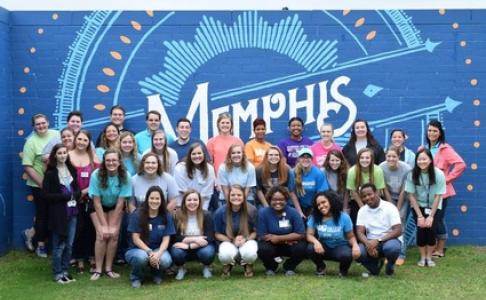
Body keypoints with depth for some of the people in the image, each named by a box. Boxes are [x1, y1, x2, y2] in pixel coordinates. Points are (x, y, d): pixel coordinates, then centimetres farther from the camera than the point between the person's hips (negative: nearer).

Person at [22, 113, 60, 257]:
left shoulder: (56, 135, 1)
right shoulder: (31, 141, -10)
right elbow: (27, 166, -13)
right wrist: (42, 183, -16)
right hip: (39, 185, -4)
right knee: (43, 213, 5)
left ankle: (31, 233, 30)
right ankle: (41, 244, 25)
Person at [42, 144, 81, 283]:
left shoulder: (72, 170, 9)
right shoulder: (50, 173, -6)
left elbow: (78, 190, 12)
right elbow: (45, 195, -11)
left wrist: (73, 195, -10)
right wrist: (65, 196, -14)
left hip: (72, 212, 5)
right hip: (58, 213, -5)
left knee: (69, 245, 8)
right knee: (59, 245, 1)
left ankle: (65, 271, 19)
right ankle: (58, 274, 11)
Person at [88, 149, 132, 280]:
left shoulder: (125, 176, -25)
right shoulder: (96, 175, -27)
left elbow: (120, 202, -19)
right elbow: (97, 202, -21)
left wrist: (113, 225, -19)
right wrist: (104, 225, -20)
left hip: (115, 207, 1)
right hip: (98, 207, -1)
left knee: (114, 235, -12)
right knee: (101, 235, -15)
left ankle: (109, 268, 1)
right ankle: (98, 269, -4)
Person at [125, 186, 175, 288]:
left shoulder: (166, 216, -3)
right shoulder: (137, 215, -9)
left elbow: (166, 240, -7)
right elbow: (136, 239, -12)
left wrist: (158, 254, -26)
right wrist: (149, 252, -26)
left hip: (158, 249, 2)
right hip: (138, 249, -2)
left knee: (166, 261, -32)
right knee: (141, 257, -38)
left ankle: (157, 273, 7)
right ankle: (136, 277, -2)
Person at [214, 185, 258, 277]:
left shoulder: (252, 210, -11)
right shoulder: (220, 212, -10)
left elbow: (255, 231, -1)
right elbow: (217, 234, -1)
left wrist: (246, 239, -21)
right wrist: (232, 241, -17)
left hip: (247, 241, 0)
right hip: (228, 242, 0)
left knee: (250, 253, -37)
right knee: (226, 254, -37)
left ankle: (248, 266, 6)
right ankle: (227, 266, 6)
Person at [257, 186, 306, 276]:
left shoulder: (293, 212, -14)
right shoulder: (263, 212, -16)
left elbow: (301, 234, -17)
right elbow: (261, 236, -17)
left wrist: (279, 238, -21)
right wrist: (287, 239, -18)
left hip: (290, 246, 1)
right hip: (271, 245, -1)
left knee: (301, 247, -29)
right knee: (263, 248, -33)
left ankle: (289, 267, 5)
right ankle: (270, 267, 4)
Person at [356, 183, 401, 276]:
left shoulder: (389, 207, -9)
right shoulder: (362, 210, 3)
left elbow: (398, 231, -16)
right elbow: (360, 232, -4)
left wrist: (378, 240, -26)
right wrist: (368, 243, -27)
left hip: (388, 240, -3)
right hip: (371, 242, 3)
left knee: (392, 248, -38)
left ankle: (390, 266, -1)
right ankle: (375, 266, 6)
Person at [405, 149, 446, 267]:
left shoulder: (439, 174, -22)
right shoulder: (412, 174, -19)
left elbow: (437, 196, -16)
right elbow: (411, 196, -13)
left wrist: (431, 216, -16)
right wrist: (420, 215, -15)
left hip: (434, 206, 0)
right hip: (418, 205, 1)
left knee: (431, 228, -15)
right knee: (421, 228, -14)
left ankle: (429, 257, 4)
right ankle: (422, 257, 4)